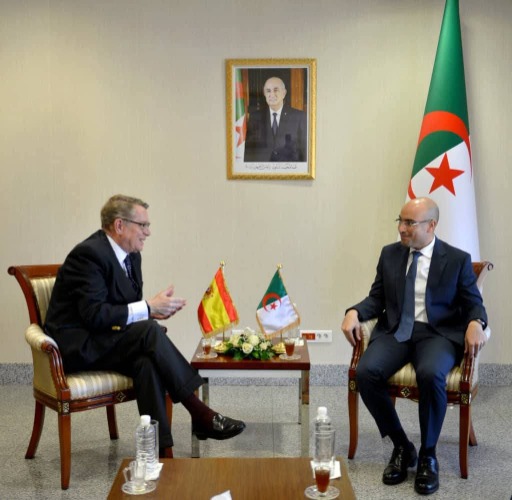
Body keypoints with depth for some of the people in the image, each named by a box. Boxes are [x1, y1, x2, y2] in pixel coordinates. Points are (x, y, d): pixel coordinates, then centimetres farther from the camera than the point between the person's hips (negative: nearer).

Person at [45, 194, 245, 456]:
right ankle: (201, 415, -23)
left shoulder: (130, 255, 8)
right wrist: (148, 308, -22)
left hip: (104, 339, 7)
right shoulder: (89, 254, -18)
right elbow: (94, 315, -26)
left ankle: (162, 449, -27)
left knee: (147, 361, -26)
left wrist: (154, 309, -9)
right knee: (149, 332, -29)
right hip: (77, 345, -7)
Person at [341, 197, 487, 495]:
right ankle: (401, 446, -5)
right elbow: (377, 298, 13)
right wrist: (354, 312, -8)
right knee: (366, 372, -27)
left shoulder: (458, 259, 3)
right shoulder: (390, 254, 11)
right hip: (396, 330, 3)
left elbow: (474, 304, 5)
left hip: (438, 333, -3)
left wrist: (475, 323, -18)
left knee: (431, 374, -36)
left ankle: (428, 454, -12)